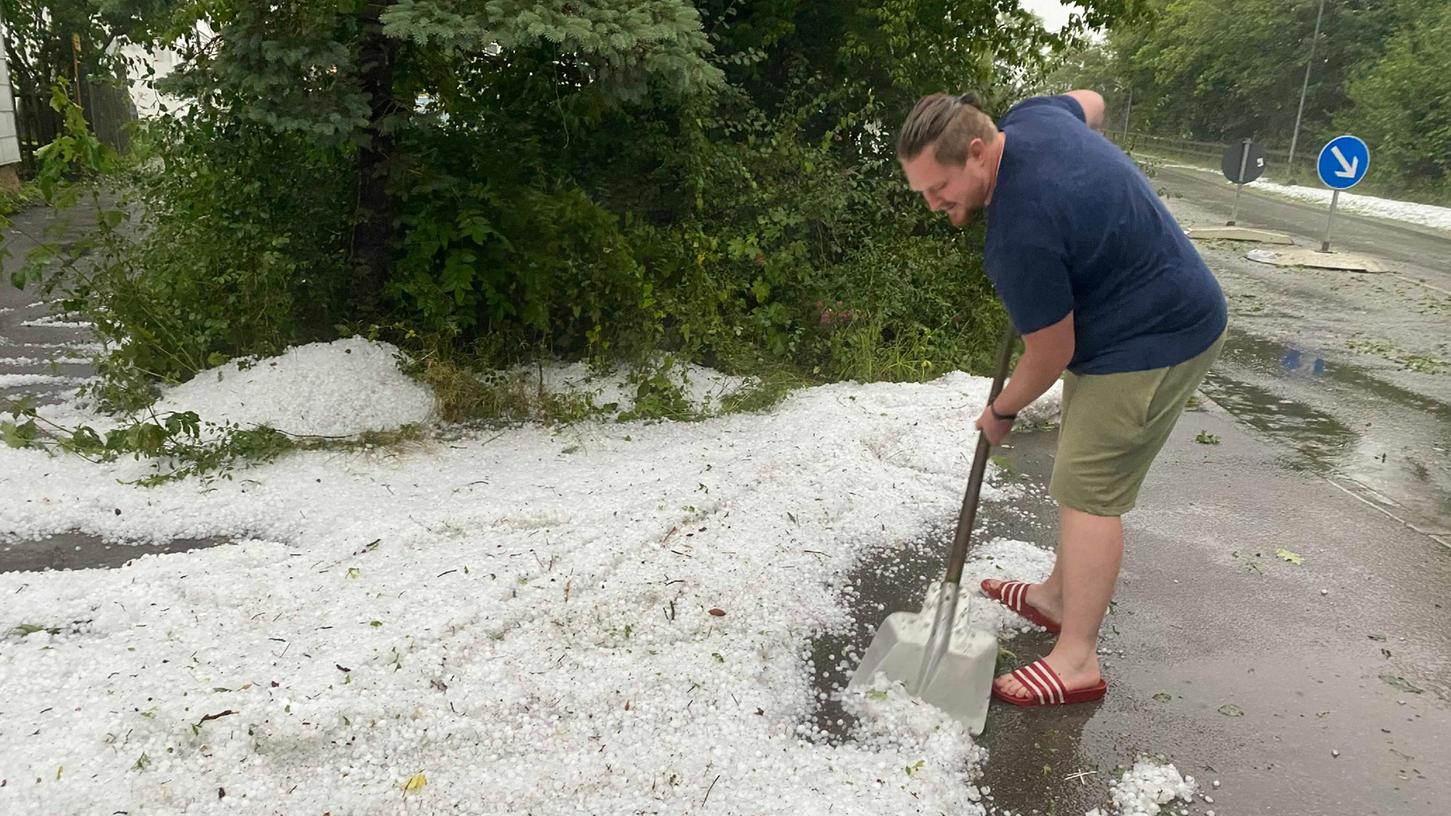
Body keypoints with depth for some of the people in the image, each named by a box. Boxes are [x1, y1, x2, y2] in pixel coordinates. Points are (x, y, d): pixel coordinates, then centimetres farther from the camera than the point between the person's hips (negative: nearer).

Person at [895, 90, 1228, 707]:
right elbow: (1089, 102, 20)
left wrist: (1001, 412, -1)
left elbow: (1051, 355, -19)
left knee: (1086, 491, -8)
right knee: (1082, 474, 17)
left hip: (1154, 342, -10)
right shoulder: (1029, 116, -5)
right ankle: (1058, 596, 31)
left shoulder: (1020, 237, -32)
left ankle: (1076, 662, -1)